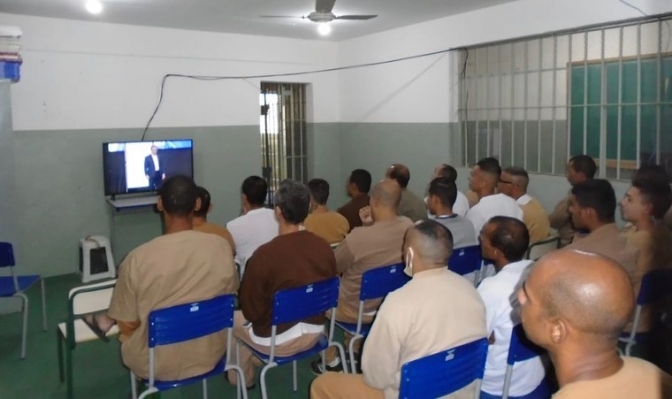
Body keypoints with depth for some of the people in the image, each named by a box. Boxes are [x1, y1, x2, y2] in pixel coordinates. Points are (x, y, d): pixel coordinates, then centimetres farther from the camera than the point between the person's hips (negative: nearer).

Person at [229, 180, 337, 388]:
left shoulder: (265, 254, -27)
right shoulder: (324, 247, -10)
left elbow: (252, 311, -15)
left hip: (278, 341, -5)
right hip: (314, 332, 6)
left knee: (234, 318, 23)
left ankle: (244, 377, 39)